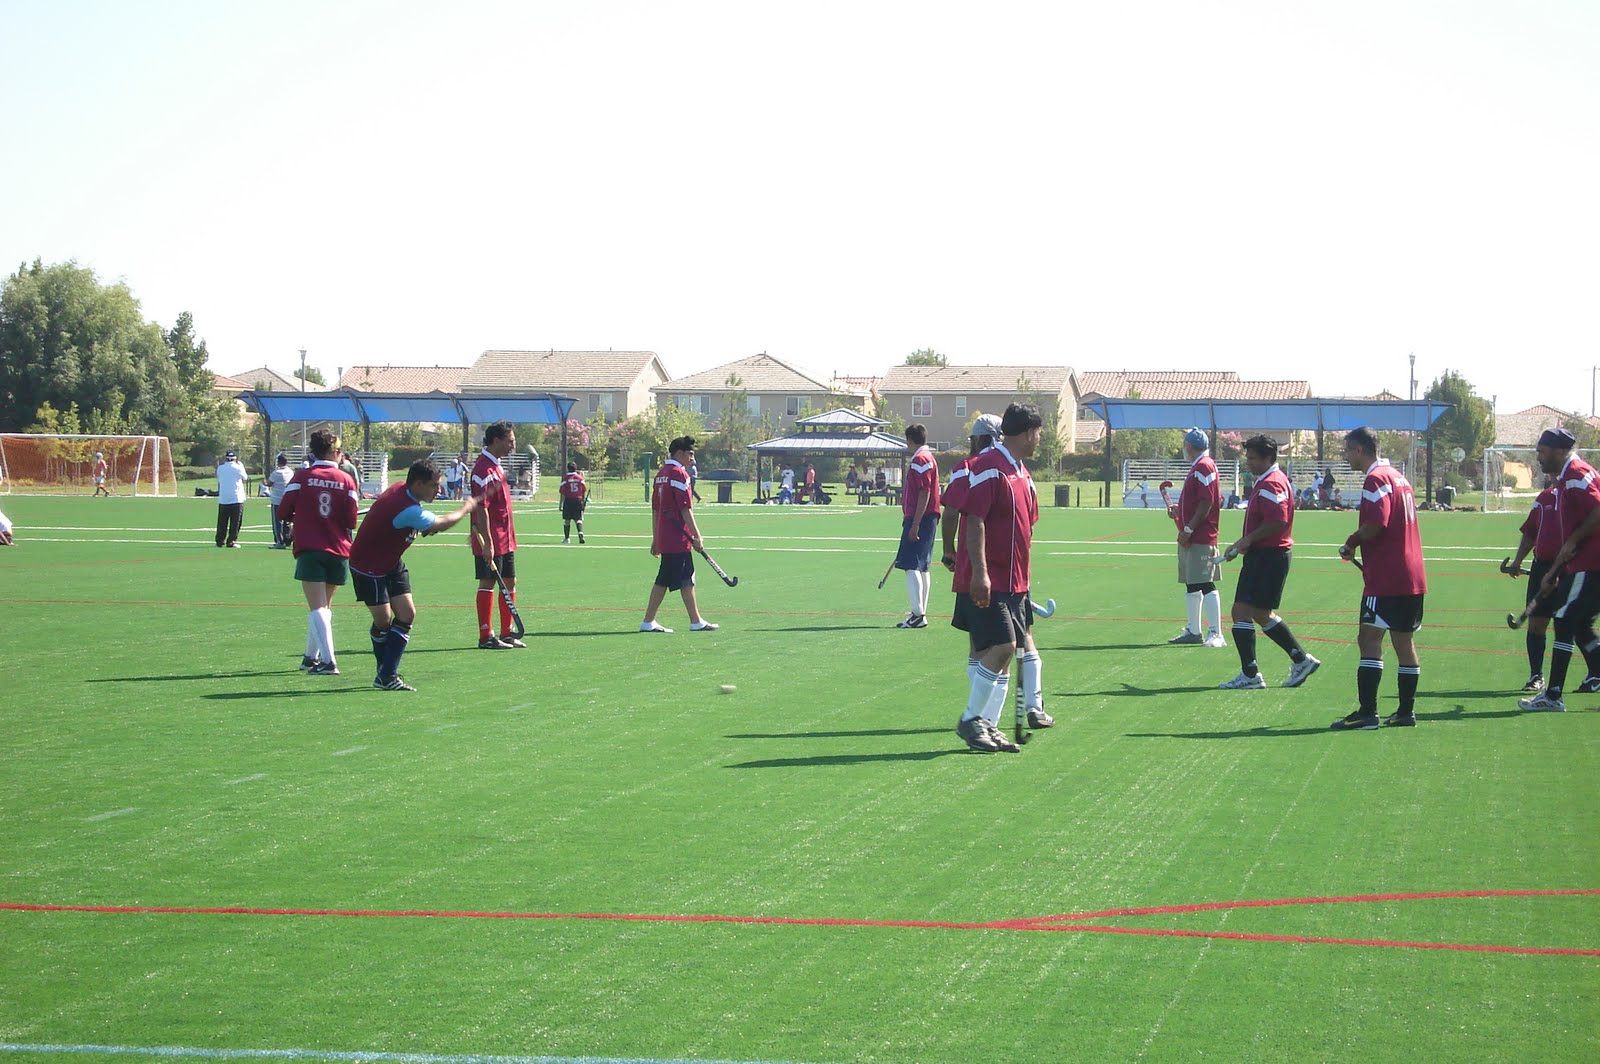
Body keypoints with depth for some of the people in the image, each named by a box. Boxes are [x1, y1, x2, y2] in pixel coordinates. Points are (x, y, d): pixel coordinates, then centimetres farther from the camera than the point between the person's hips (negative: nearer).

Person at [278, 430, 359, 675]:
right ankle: (312, 656, 28)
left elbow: (283, 513, -3)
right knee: (324, 607, 18)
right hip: (338, 551, 3)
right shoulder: (345, 480, 0)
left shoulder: (301, 477, -3)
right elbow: (351, 521, -2)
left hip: (310, 550, -3)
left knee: (318, 608, -7)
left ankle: (328, 661, -19)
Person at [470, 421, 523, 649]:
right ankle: (486, 637, 1)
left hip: (505, 539, 10)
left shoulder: (496, 466, 14)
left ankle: (506, 634, 20)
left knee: (510, 581, 13)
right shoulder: (484, 469, -18)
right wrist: (487, 542, -26)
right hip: (491, 541, -10)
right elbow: (481, 508, -23)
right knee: (488, 582, -4)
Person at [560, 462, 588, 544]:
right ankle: (580, 533, -26)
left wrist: (561, 504, -1)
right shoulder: (580, 478, 4)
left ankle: (567, 538, 15)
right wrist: (584, 502, 17)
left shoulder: (565, 479, -4)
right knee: (578, 519, -1)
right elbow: (584, 491, 7)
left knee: (567, 520, 9)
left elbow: (562, 493, -6)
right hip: (579, 500, 2)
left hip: (568, 500, -2)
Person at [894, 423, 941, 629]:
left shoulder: (920, 460, -13)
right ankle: (920, 613, 18)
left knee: (912, 567, -12)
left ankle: (918, 615, -16)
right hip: (927, 520, 11)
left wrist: (915, 524, -23)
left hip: (919, 519, -11)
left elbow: (924, 493, -20)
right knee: (921, 568, 14)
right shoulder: (927, 458, 18)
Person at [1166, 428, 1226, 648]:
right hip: (1190, 539, 11)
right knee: (1191, 585, 14)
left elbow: (1206, 503, -20)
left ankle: (1215, 633, -11)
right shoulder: (1196, 467, 18)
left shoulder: (1204, 467, -14)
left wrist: (1189, 529, -20)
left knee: (1205, 584, -11)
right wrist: (1179, 511, 15)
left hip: (1200, 539, -11)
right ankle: (1193, 631, 22)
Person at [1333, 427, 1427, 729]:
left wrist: (1352, 542, -7)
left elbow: (1377, 523, -23)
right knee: (1404, 641, 12)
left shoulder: (1376, 479, -12)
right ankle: (1406, 711, 16)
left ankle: (1366, 713, -14)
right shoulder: (1398, 476, 18)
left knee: (1369, 639, -9)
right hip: (1412, 577, 10)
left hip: (1385, 579, -10)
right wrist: (1358, 542, 13)